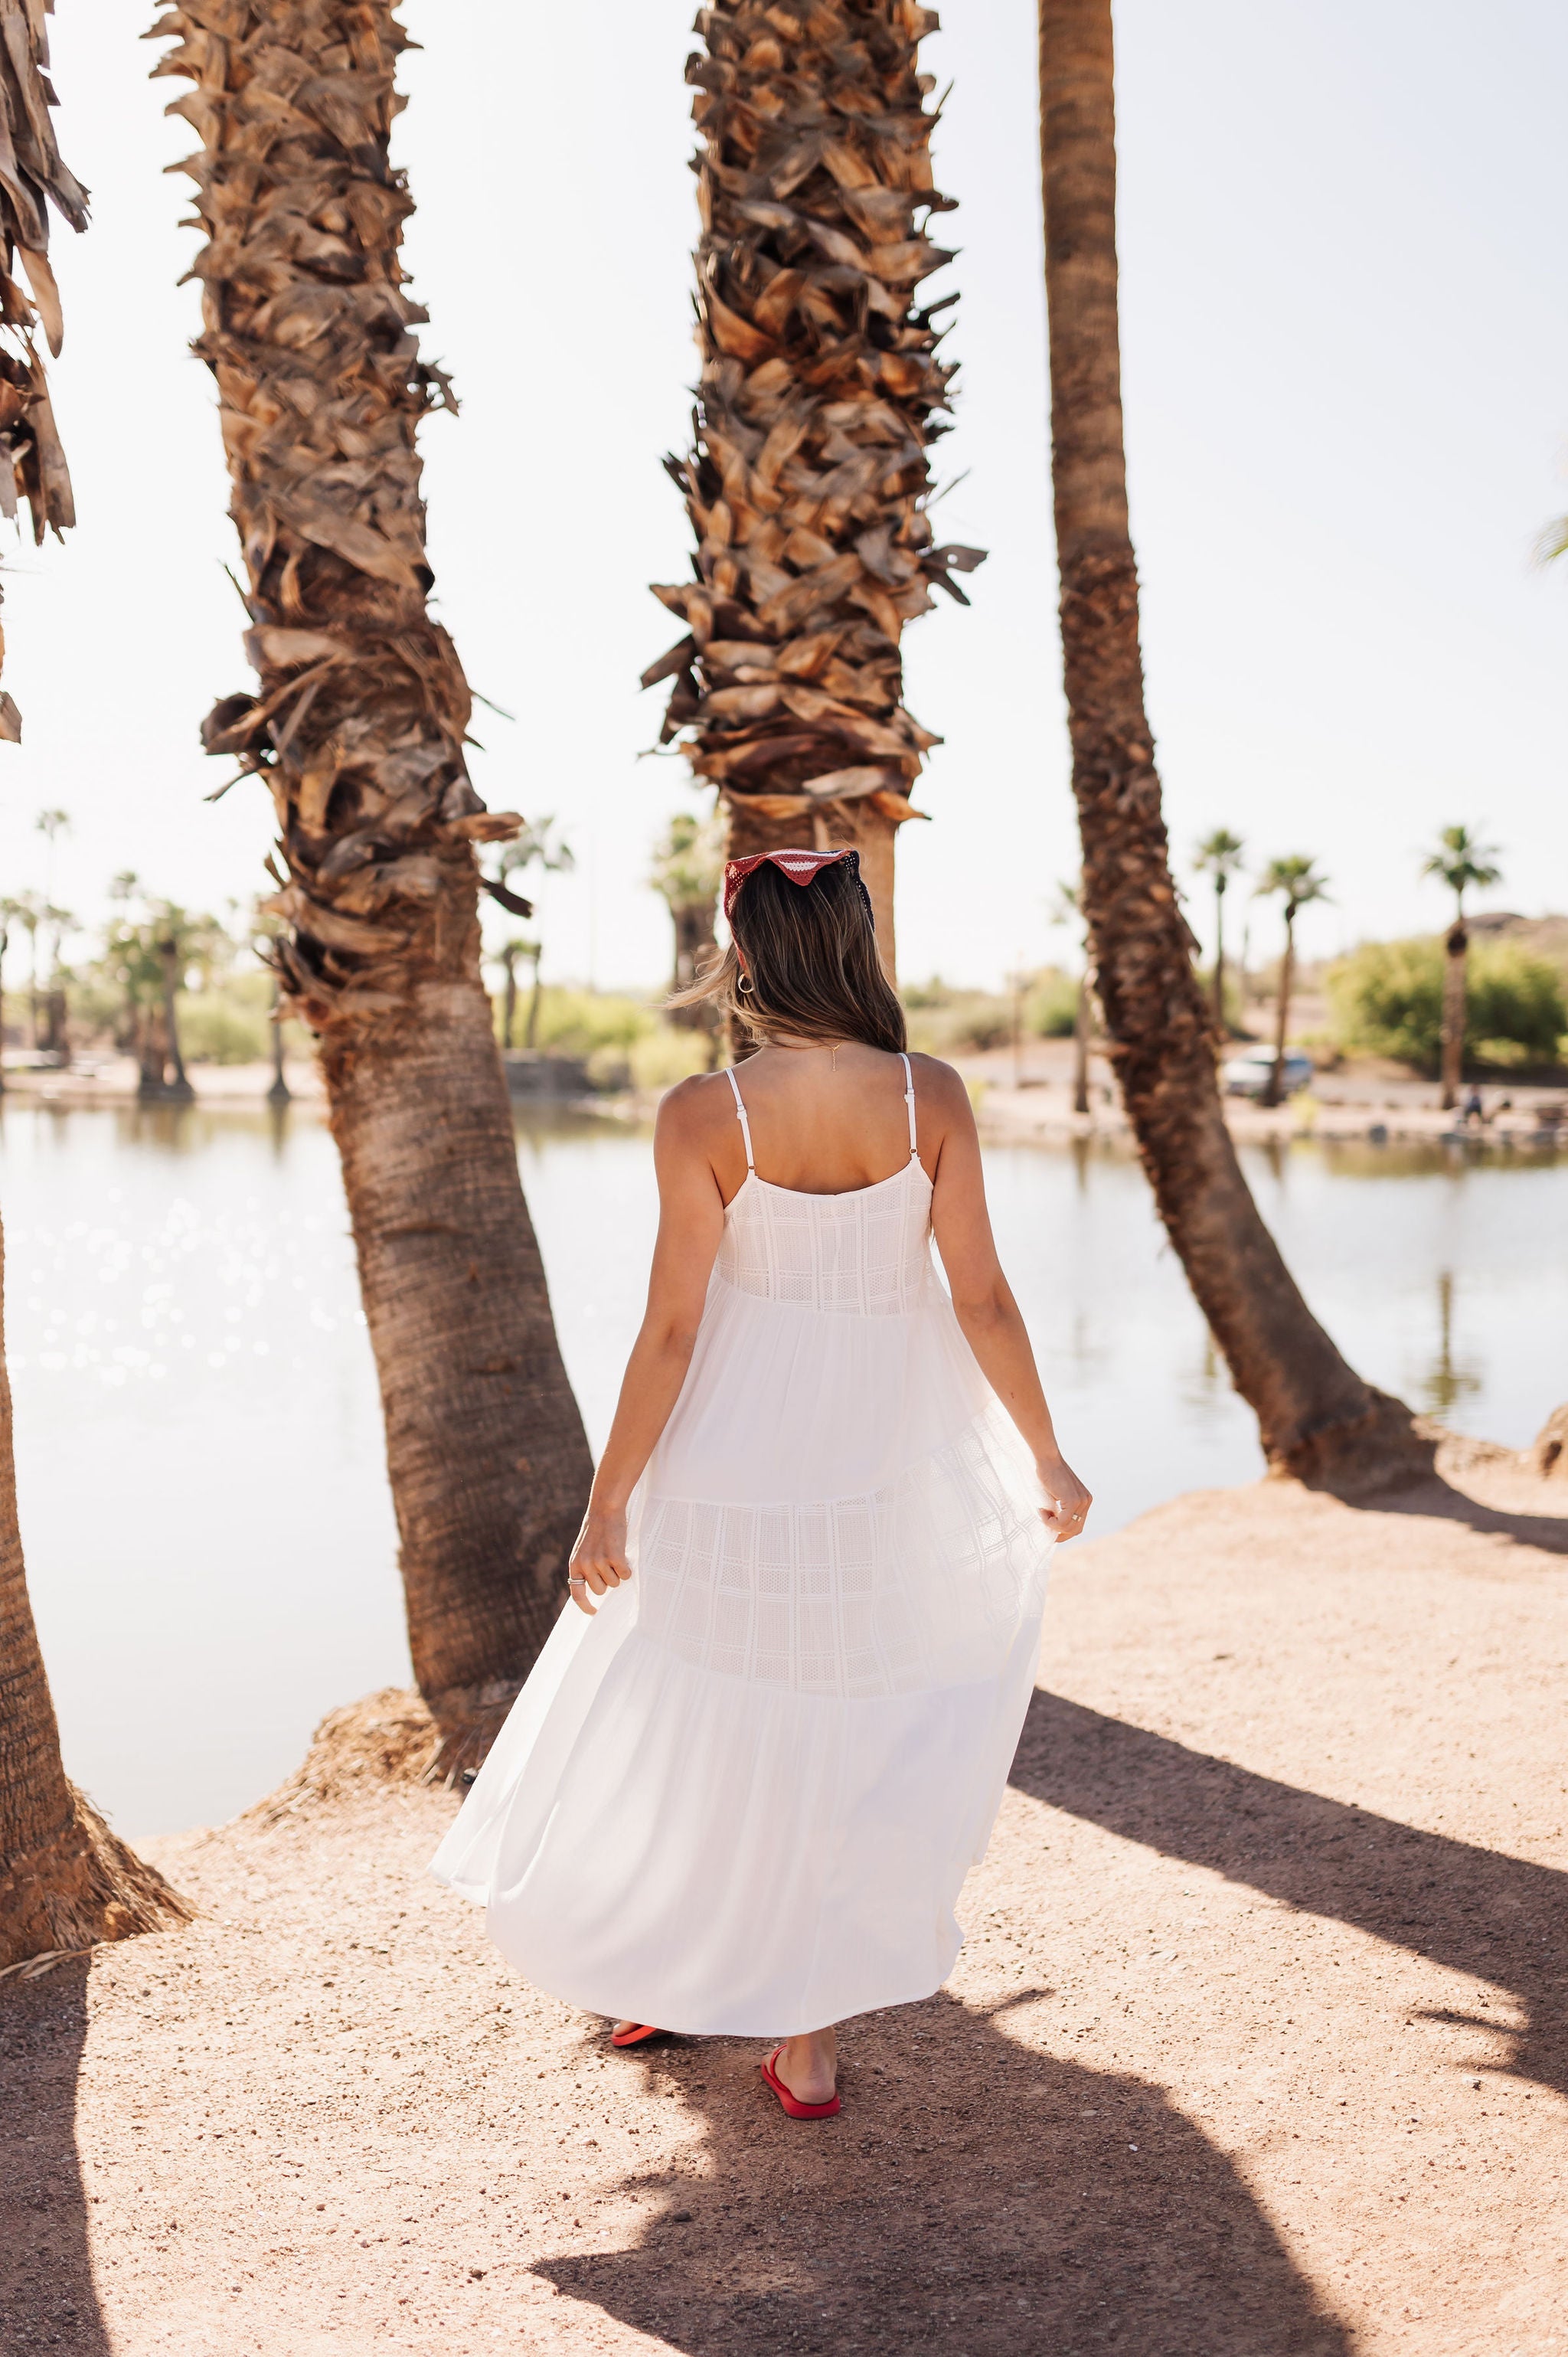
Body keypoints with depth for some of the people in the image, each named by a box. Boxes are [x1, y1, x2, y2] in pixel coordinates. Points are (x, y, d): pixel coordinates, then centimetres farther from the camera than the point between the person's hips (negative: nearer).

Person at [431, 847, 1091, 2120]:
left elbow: (672, 1329, -12)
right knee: (859, 1731, 20)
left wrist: (609, 1502, -2)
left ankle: (672, 1974, 38)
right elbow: (982, 1298, -6)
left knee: (704, 1725, 19)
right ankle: (811, 2033, 24)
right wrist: (1046, 1455, 8)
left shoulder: (704, 1115, -14)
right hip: (890, 1468, 1)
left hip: (736, 1466, -1)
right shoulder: (932, 1096, -9)